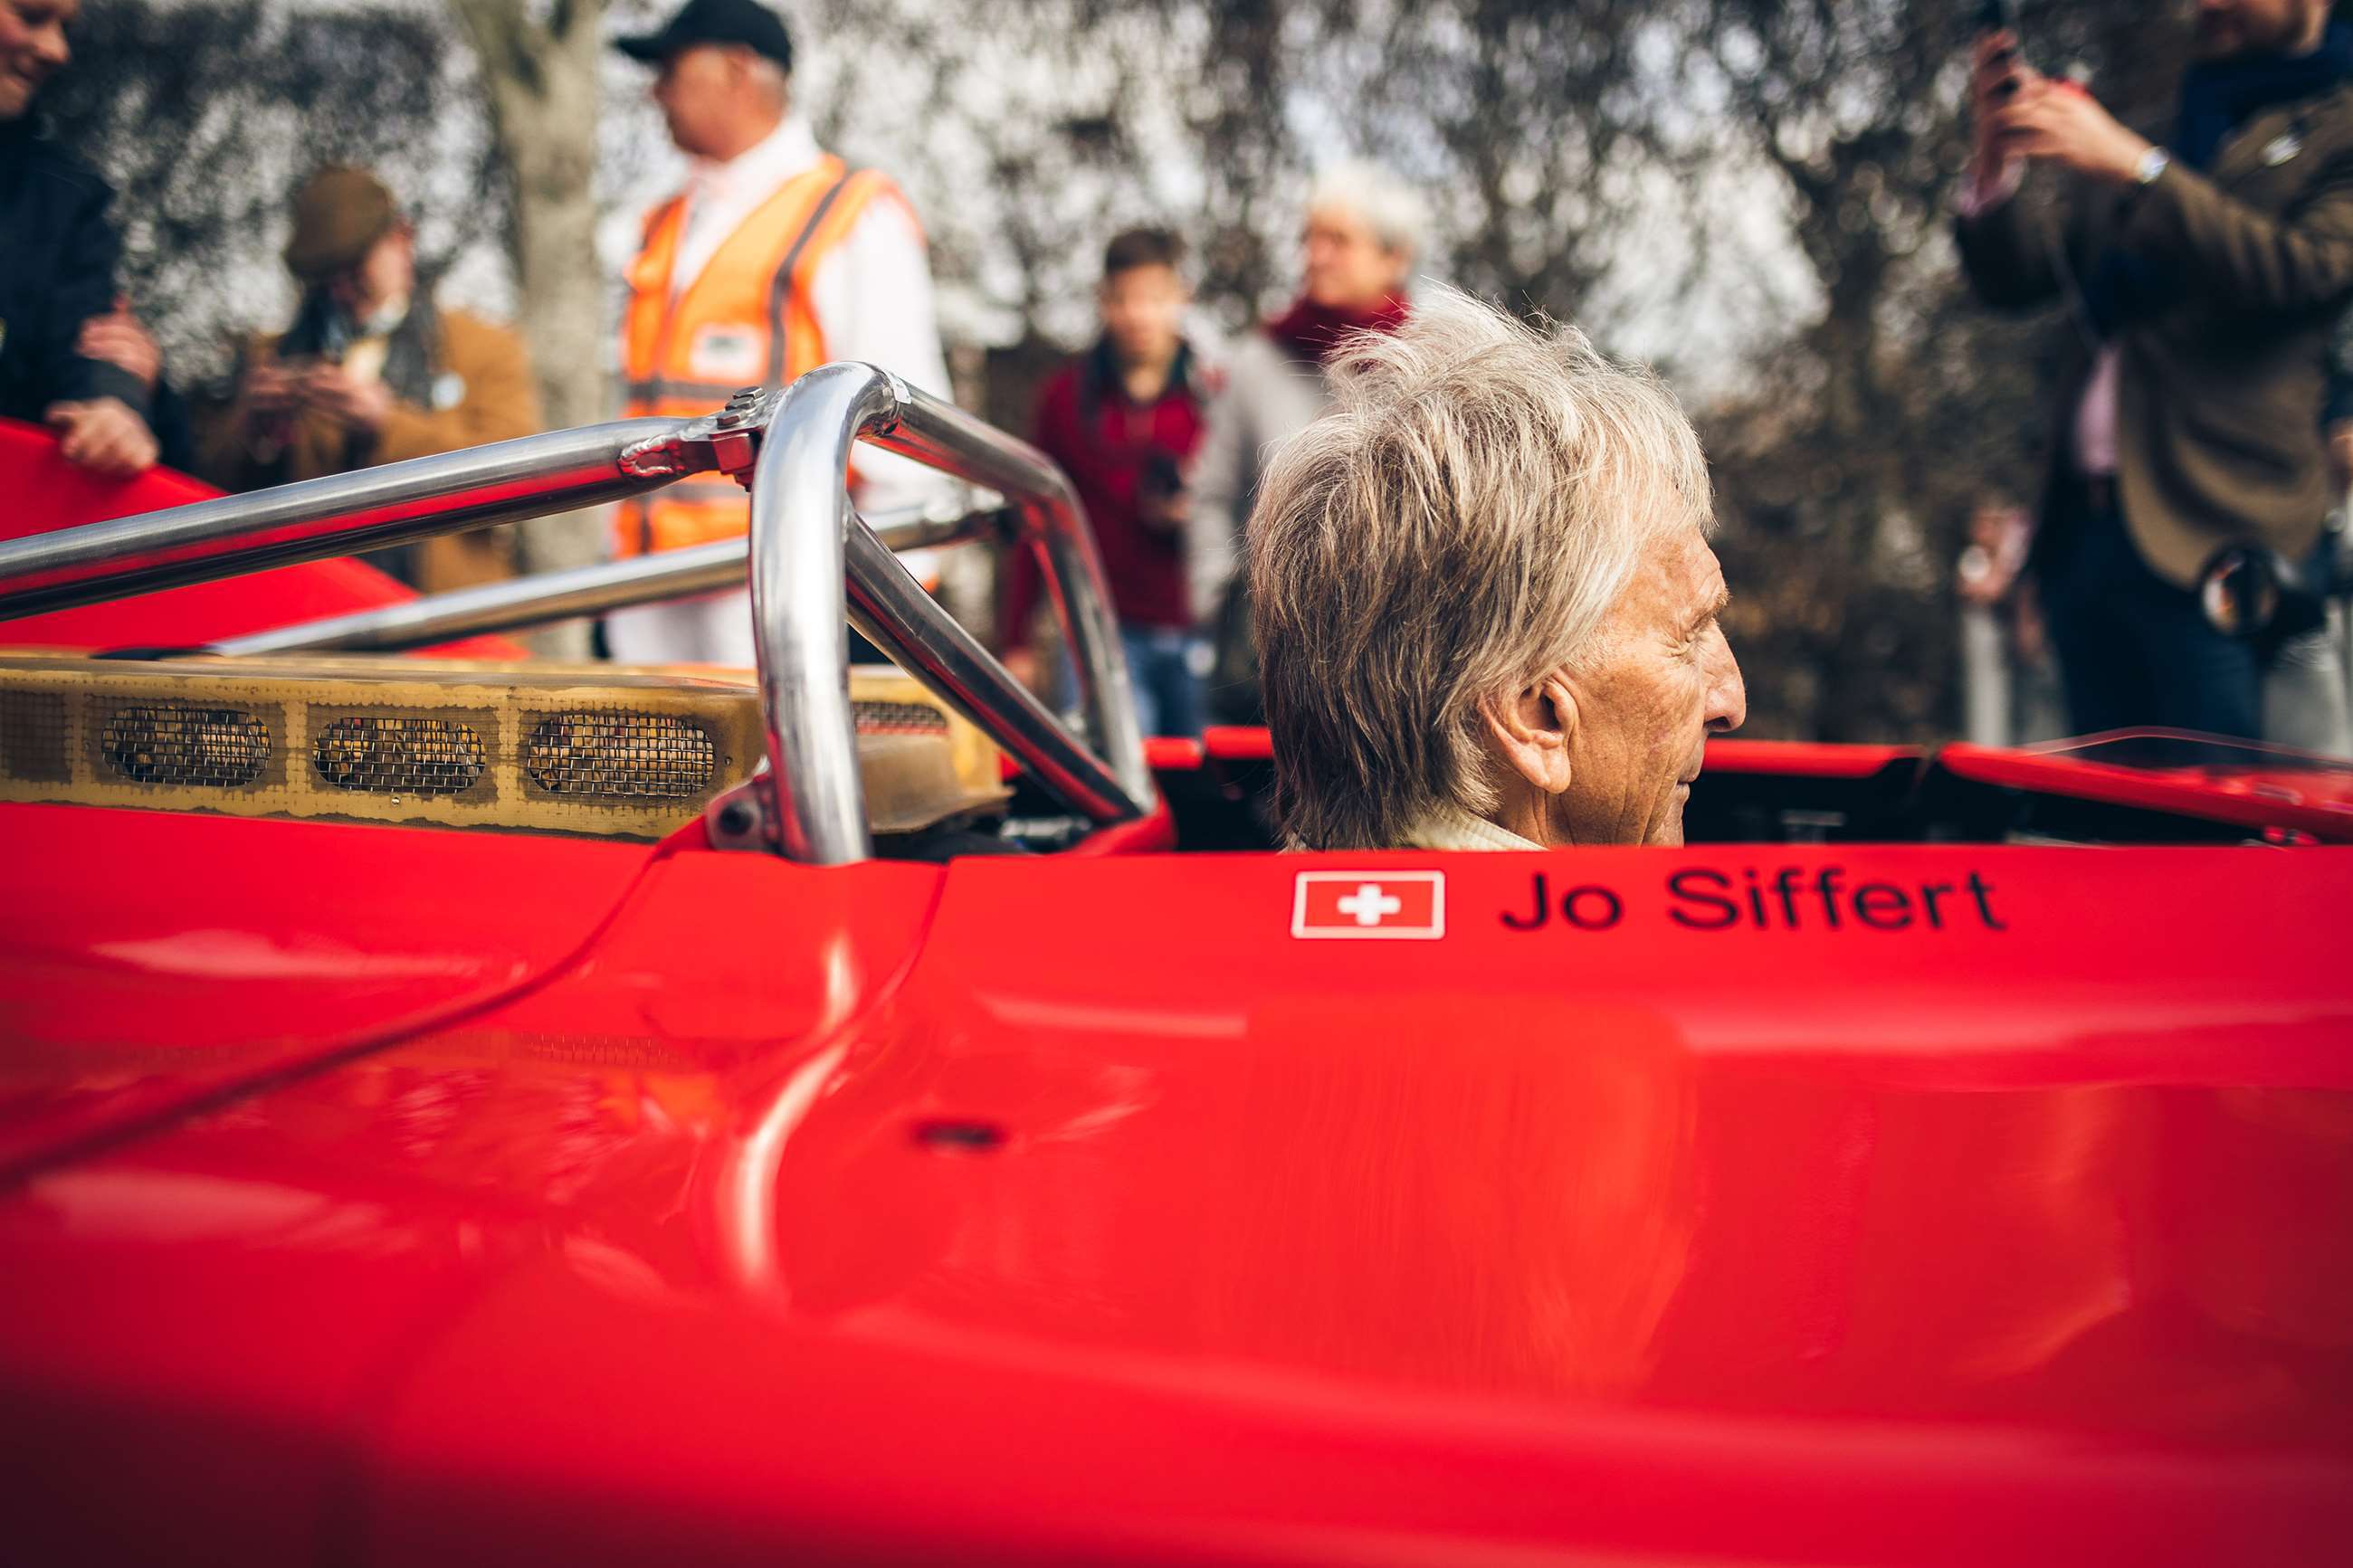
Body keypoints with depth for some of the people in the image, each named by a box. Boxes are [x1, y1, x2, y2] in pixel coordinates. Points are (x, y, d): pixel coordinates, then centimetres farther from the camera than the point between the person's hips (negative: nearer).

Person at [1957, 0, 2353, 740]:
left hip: (2205, 537, -6)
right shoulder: (2162, 140, 25)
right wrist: (1997, 156, -3)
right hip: (2082, 531, 6)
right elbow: (2013, 278, 16)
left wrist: (2132, 164, -16)